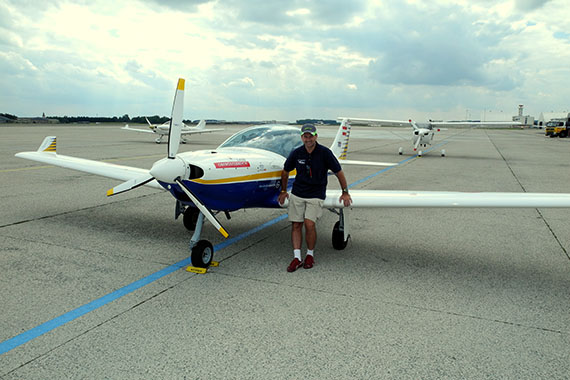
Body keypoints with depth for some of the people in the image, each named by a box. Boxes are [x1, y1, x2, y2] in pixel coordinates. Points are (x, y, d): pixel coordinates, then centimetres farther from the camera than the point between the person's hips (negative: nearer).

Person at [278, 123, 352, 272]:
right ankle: (297, 258, 5)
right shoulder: (296, 153, -2)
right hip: (297, 194, 3)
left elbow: (338, 172, -1)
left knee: (309, 224, -16)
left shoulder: (325, 153, -10)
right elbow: (285, 172, 15)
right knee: (296, 225, -1)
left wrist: (345, 192, 1)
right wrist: (283, 191, 19)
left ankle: (310, 255, 5)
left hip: (316, 195, -3)